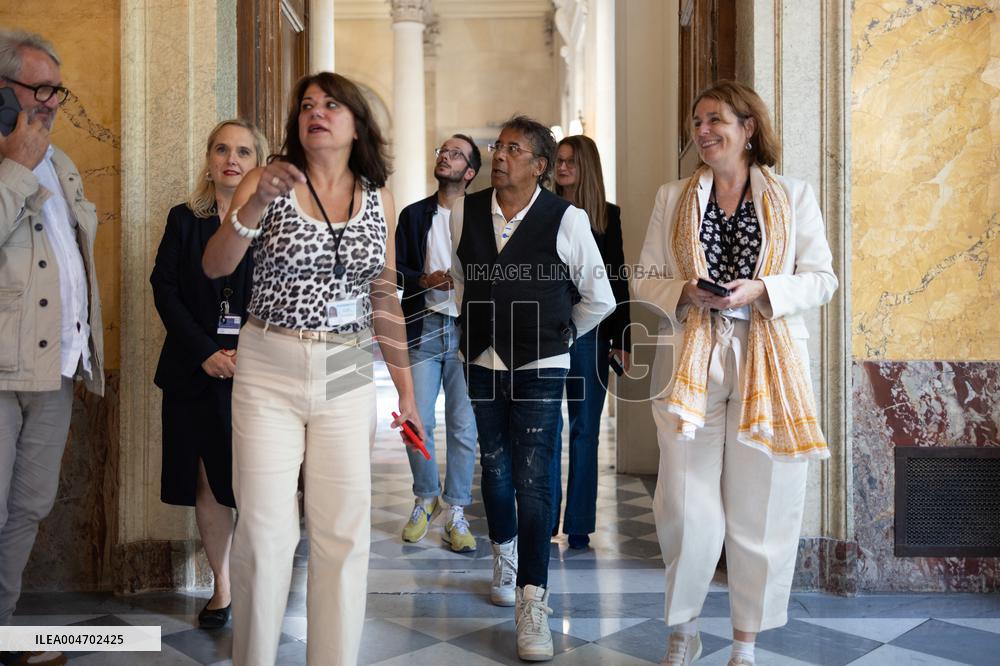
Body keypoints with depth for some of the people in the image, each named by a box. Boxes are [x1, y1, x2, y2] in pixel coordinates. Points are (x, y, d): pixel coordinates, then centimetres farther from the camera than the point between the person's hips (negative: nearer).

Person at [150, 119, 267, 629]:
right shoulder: (183, 219, 9)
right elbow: (164, 288, 3)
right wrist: (205, 353, -9)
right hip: (196, 371, 2)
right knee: (207, 483, 7)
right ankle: (221, 587, 21)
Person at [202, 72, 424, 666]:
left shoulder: (379, 198, 6)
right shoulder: (269, 180, 0)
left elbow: (385, 300, 10)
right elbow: (215, 267, -10)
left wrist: (406, 390, 9)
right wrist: (255, 204, -27)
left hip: (348, 375, 2)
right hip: (269, 372, -1)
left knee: (344, 534, 4)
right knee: (265, 533, 1)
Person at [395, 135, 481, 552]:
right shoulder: (414, 215, 12)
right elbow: (394, 270, 7)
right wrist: (427, 280, -10)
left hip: (467, 331, -1)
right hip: (424, 328, 1)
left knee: (463, 427, 0)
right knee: (418, 423, -2)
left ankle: (456, 514, 12)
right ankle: (425, 499, 22)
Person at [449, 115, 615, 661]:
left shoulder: (566, 220, -9)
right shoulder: (464, 211, 2)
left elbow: (599, 299, 2)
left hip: (540, 365, -4)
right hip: (482, 361, 4)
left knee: (533, 477, -10)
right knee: (494, 465, 15)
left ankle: (532, 601, -4)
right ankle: (504, 556, 39)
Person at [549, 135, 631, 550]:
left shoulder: (607, 215, 6)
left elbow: (618, 280, 5)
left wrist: (621, 340, 1)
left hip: (590, 333, 0)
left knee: (585, 428, 5)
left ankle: (579, 523, 14)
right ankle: (545, 519, 13)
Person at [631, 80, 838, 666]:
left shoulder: (794, 197, 7)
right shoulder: (672, 199, 12)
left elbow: (821, 278, 4)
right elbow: (645, 280, 9)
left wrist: (759, 289, -13)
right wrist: (686, 293, -12)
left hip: (770, 363, 0)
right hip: (690, 361, 1)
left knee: (762, 507, 5)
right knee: (686, 507, -1)